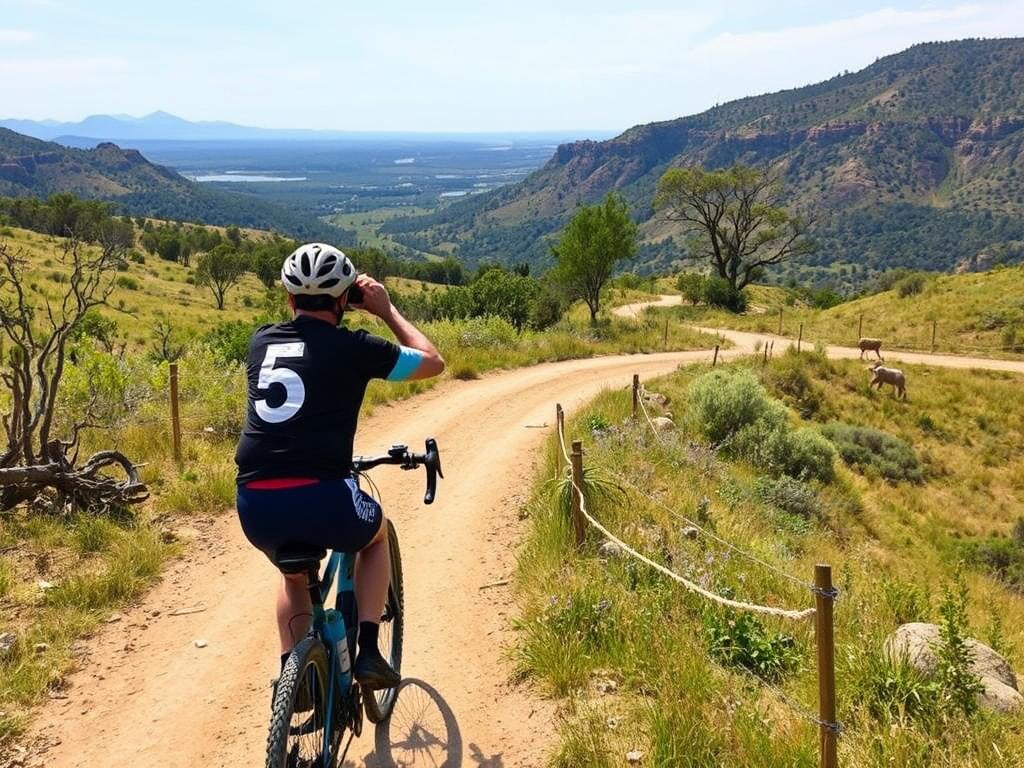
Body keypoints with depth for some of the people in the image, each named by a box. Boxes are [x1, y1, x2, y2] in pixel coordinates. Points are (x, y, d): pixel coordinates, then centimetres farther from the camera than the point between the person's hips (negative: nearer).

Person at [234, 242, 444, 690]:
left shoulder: (261, 343, 13)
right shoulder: (352, 347, 0)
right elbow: (432, 362, 15)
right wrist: (386, 309, 22)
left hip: (254, 506, 4)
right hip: (321, 498, -4)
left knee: (295, 573, 36)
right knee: (377, 535, 30)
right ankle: (368, 653, 20)